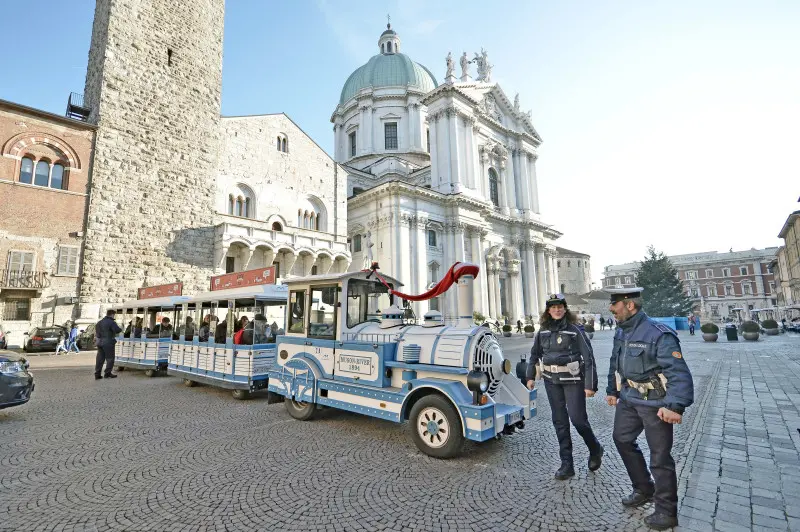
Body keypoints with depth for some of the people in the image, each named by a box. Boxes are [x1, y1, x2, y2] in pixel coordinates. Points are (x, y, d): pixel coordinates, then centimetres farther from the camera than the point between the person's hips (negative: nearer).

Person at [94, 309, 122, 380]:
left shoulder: (99, 322, 12)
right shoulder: (111, 322, -14)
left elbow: (96, 330, 21)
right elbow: (117, 330, -23)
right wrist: (120, 328, -3)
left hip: (99, 342, 8)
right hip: (108, 343, -8)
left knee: (100, 358, 11)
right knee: (110, 358, 2)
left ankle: (97, 374, 12)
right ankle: (107, 373, 4)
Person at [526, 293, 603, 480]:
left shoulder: (575, 331, -9)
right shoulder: (543, 331, 3)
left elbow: (589, 358, -10)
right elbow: (534, 355, 13)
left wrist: (590, 385, -13)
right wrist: (530, 377, 11)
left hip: (573, 380, -4)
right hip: (551, 381, 4)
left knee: (578, 419, 0)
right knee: (559, 421, 9)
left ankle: (595, 450, 32)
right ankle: (566, 464, 20)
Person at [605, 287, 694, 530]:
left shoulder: (659, 335, -23)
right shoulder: (621, 332, 3)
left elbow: (679, 373, -26)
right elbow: (615, 364, 15)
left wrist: (675, 406, -34)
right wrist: (613, 391, 21)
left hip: (654, 404, -8)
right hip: (629, 399, 8)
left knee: (660, 457, 4)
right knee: (622, 439, 19)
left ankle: (667, 512, 23)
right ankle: (643, 490, 39)